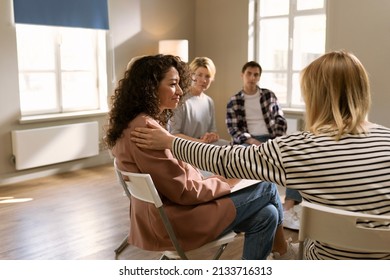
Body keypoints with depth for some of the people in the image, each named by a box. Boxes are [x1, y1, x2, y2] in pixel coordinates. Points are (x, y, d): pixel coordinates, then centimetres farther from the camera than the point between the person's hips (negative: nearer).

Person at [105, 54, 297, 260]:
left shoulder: (145, 122, 10)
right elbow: (183, 191, -21)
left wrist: (215, 180, 3)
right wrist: (224, 183, -6)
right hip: (174, 221, -10)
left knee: (265, 214, 5)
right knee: (267, 188, 2)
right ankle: (282, 250, 26)